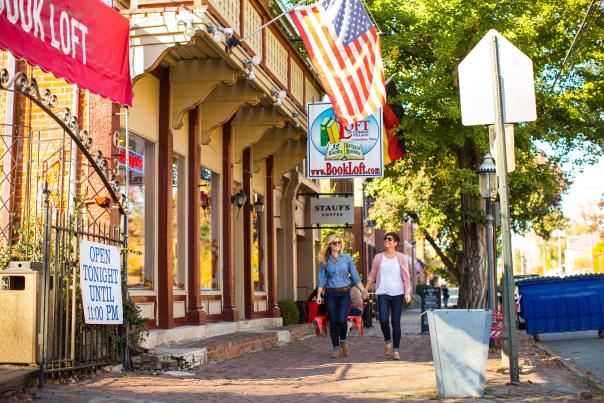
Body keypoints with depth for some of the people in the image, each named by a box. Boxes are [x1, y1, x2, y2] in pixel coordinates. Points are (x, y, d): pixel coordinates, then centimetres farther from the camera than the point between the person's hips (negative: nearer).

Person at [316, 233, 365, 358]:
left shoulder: (347, 258, 3)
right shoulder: (324, 261, 2)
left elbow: (354, 276, 7)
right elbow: (321, 279, 2)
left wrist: (362, 289, 1)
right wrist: (319, 295, -7)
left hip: (344, 293, -1)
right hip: (330, 293, 1)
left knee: (342, 319, -14)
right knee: (333, 321, 1)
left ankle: (344, 341, 14)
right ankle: (336, 348, 14)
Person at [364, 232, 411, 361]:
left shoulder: (402, 258, 3)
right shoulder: (378, 257, 7)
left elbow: (406, 277, 2)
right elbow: (372, 275, 12)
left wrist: (408, 293, -7)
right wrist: (366, 290, 10)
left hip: (397, 294, -1)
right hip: (382, 293, 1)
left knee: (396, 322, 1)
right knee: (383, 320, -11)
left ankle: (396, 350, 11)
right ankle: (388, 341, 18)